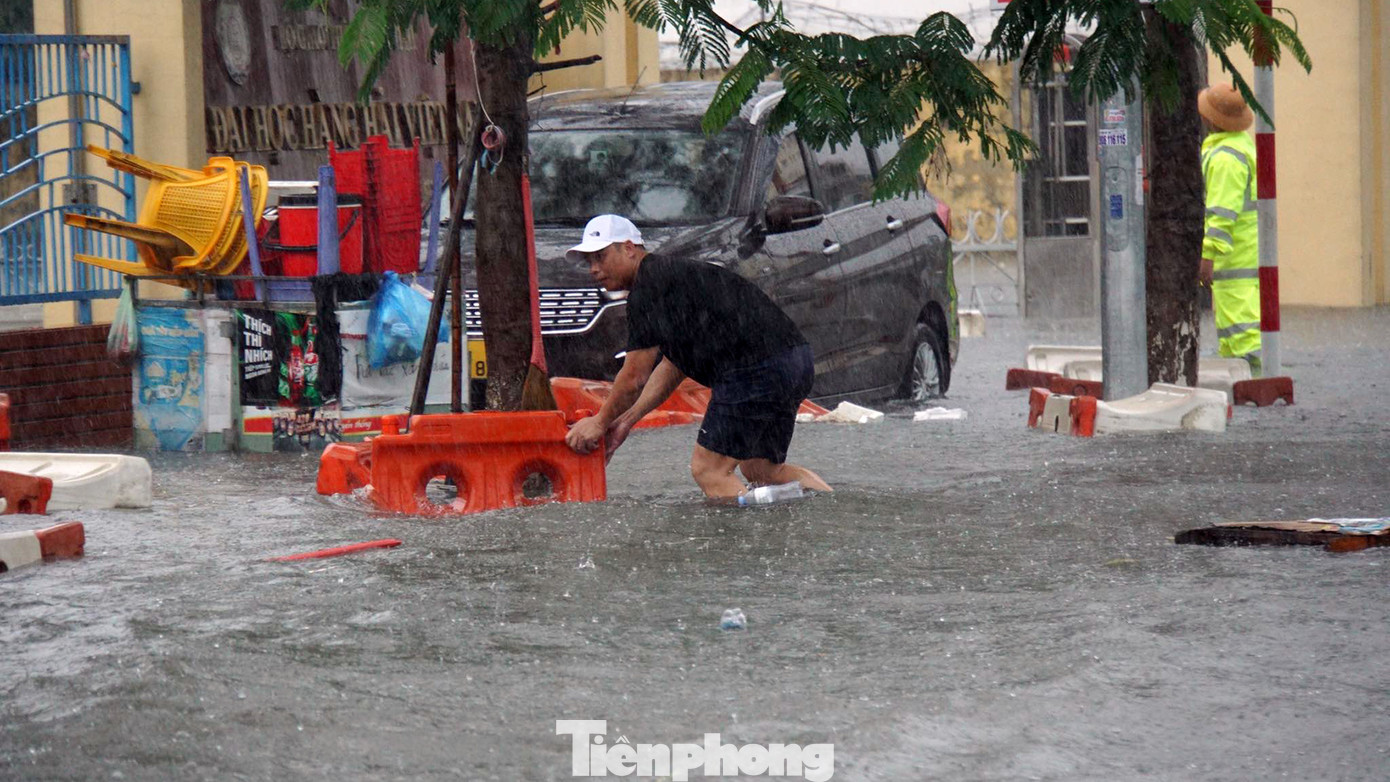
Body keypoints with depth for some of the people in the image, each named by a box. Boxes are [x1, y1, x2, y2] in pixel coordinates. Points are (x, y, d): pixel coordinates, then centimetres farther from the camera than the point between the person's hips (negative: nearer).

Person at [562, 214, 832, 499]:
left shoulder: (648, 287, -8)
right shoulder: (671, 273, 24)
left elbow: (634, 378, -6)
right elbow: (673, 366, 27)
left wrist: (600, 422, 9)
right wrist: (626, 421, 27)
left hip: (754, 371, -10)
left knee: (709, 470, -4)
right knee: (762, 470, 21)